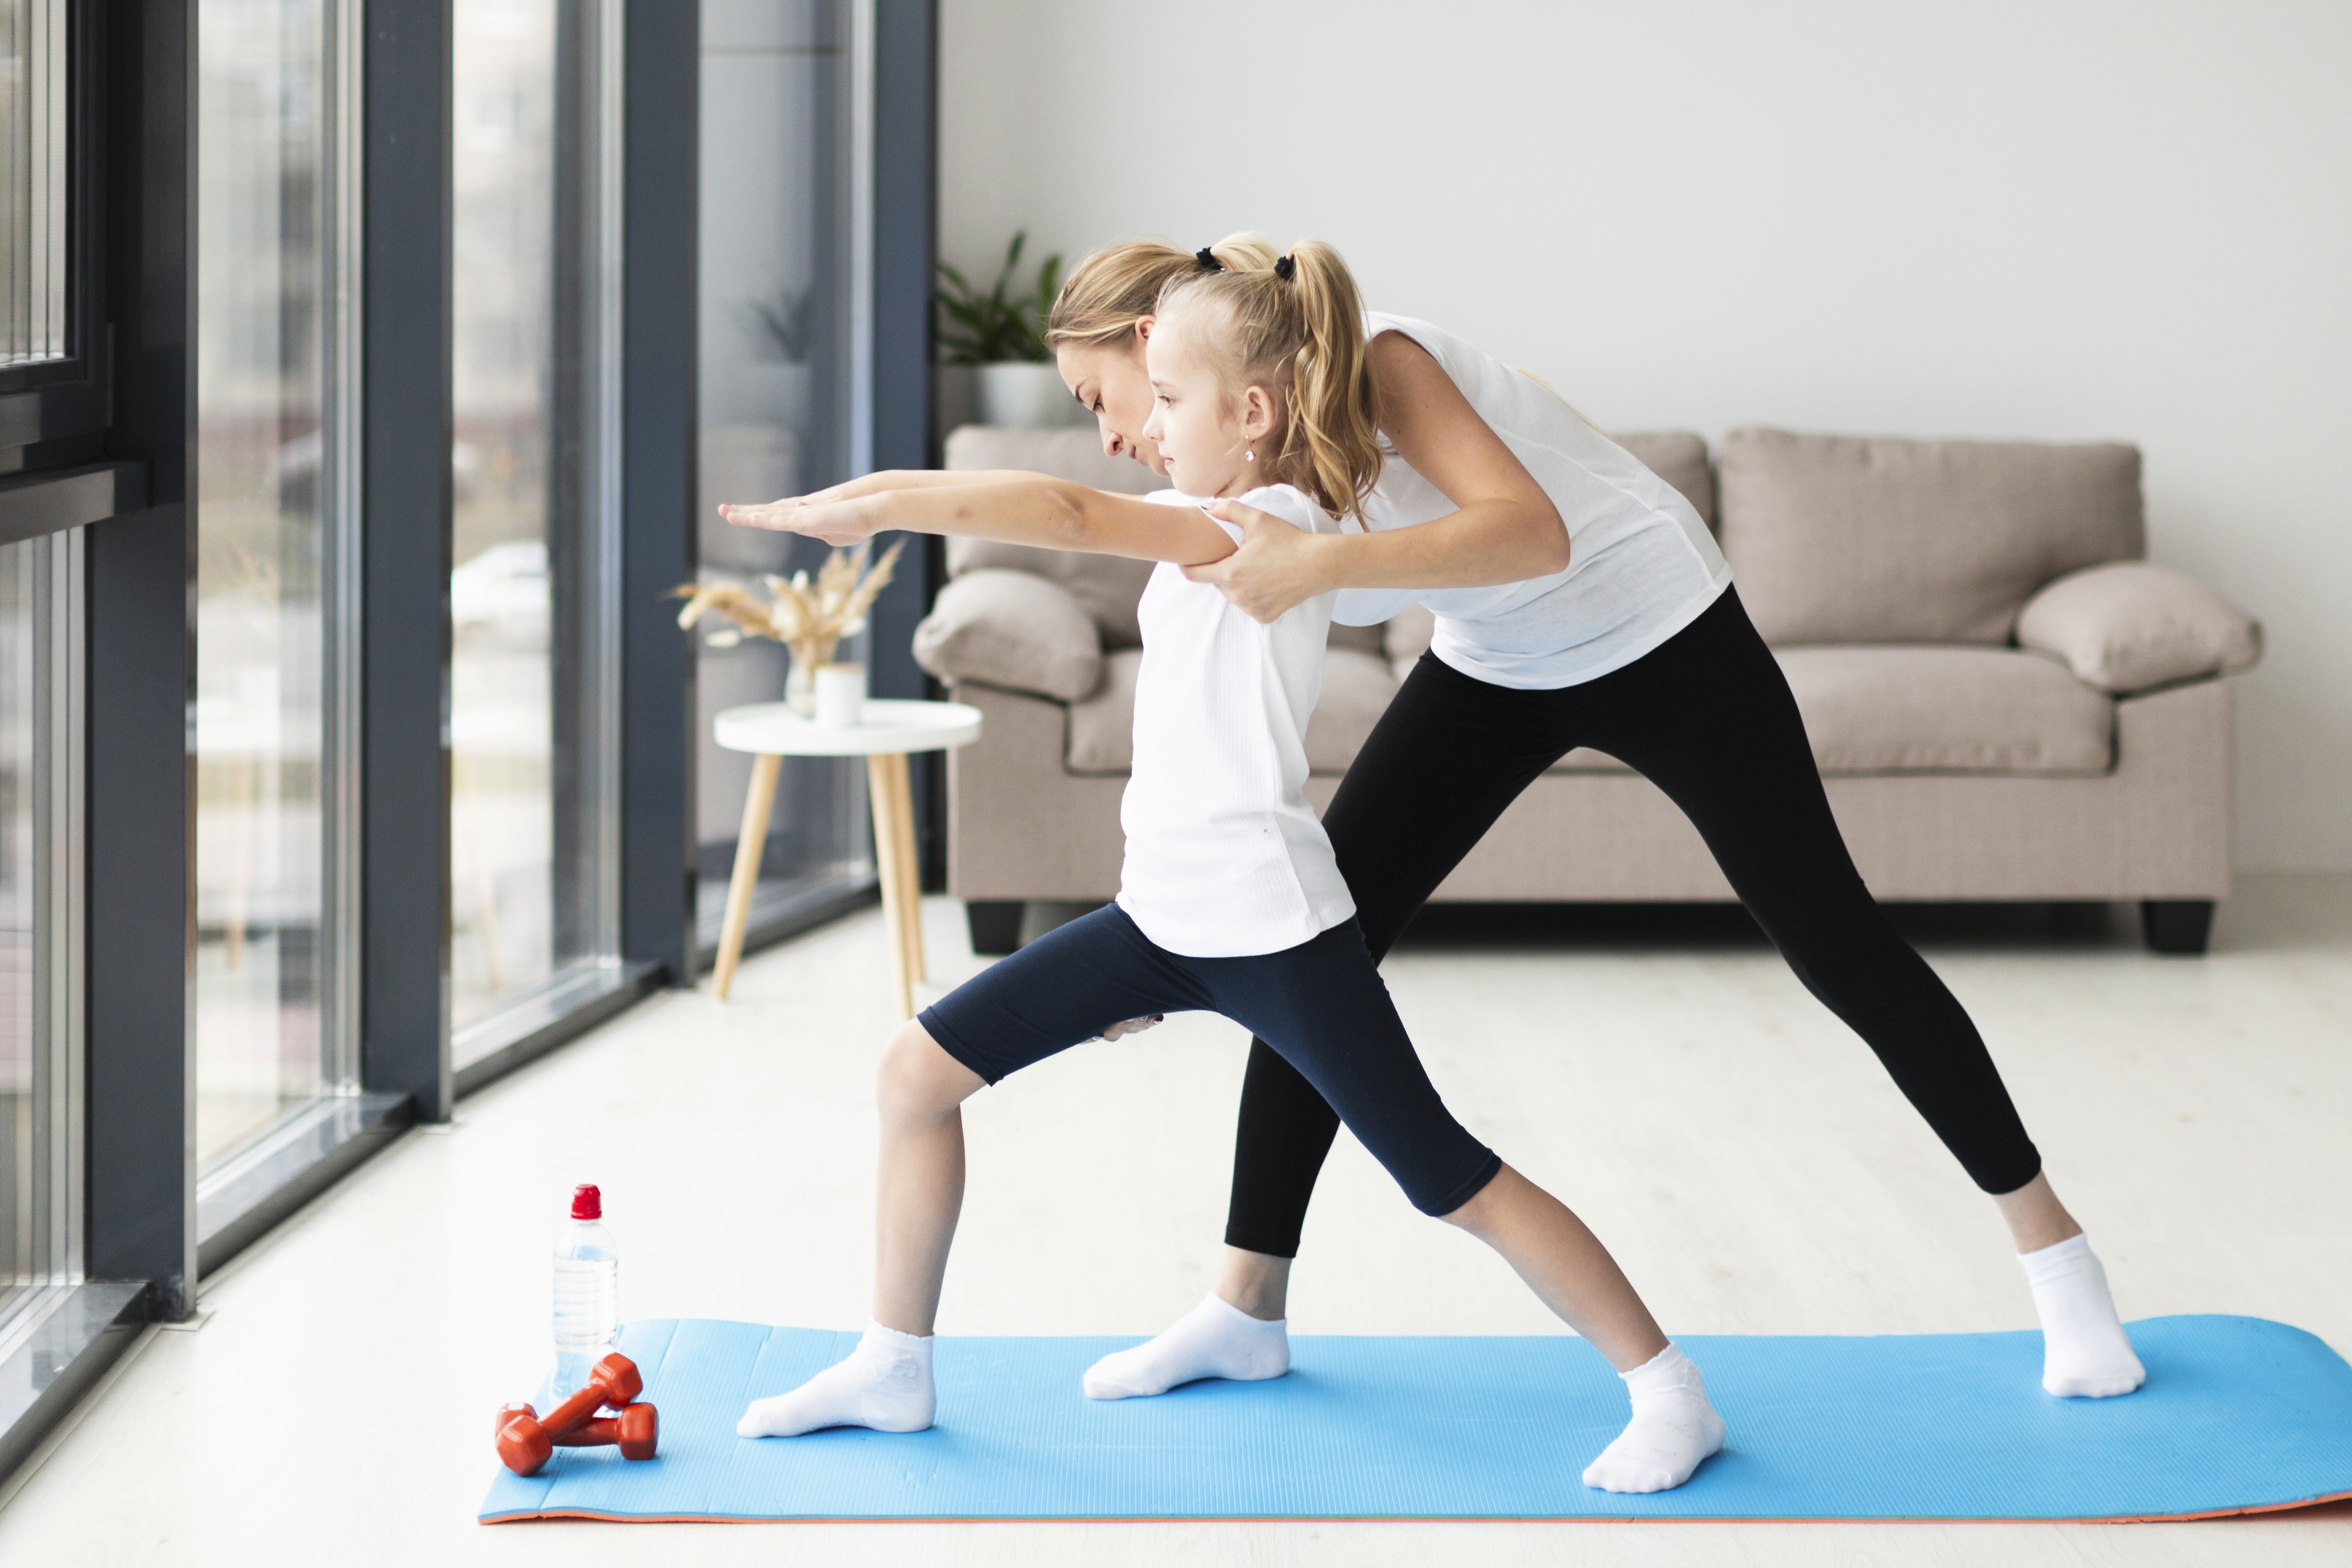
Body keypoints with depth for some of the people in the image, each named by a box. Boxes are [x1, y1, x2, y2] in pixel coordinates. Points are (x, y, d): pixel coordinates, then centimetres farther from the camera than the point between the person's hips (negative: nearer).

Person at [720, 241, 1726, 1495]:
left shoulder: (1275, 528, -18)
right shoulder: (1207, 529, 11)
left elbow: (1071, 514, -31)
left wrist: (879, 503, -30)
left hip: (1269, 924, -9)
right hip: (1162, 913, 9)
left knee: (1452, 1181, -5)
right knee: (920, 1067, 5)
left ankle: (1670, 1393, 8)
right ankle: (893, 1368, 16)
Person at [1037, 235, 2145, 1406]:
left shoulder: (1370, 359, -29)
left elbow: (1533, 531, -43)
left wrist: (1317, 562, -53)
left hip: (1657, 637, -7)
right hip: (1495, 664, 7)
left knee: (1833, 943, -3)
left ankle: (2055, 1255, 13)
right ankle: (1247, 1310, 3)